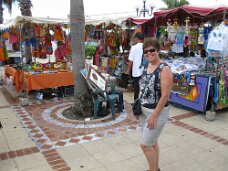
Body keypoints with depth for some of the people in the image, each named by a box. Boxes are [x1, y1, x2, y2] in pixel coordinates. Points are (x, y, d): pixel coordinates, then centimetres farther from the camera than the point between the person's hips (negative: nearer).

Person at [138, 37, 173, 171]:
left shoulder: (164, 69, -18)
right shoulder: (147, 67, 6)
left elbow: (165, 95, -21)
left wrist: (154, 116, -21)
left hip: (157, 112, -7)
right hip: (144, 110, 8)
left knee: (145, 144, 0)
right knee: (152, 142, 19)